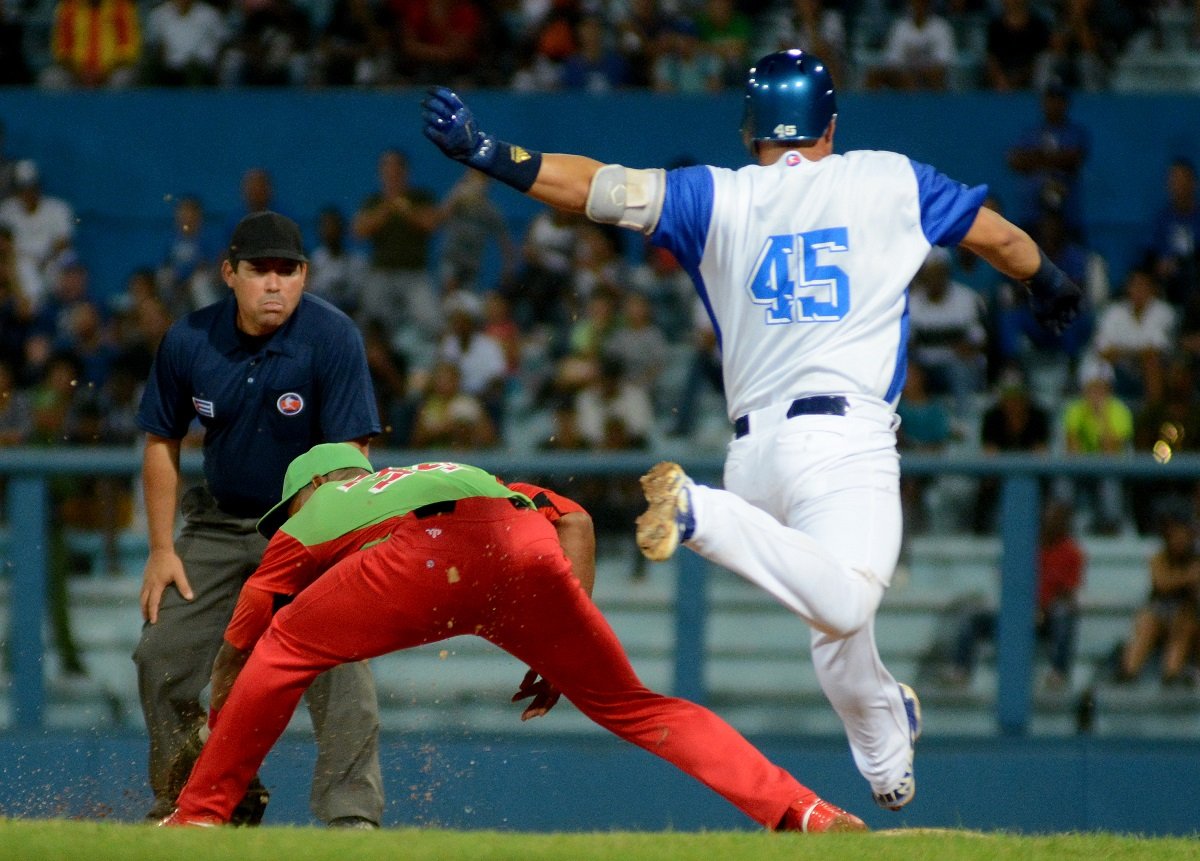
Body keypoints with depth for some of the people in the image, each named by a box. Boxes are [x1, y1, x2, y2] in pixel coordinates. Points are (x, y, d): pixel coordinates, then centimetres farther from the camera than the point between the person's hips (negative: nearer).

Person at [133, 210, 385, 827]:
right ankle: (182, 807, 21)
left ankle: (351, 817, -22)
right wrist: (162, 549, 0)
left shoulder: (332, 339, -21)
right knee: (161, 657, 3)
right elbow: (162, 443, 4)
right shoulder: (188, 342, -10)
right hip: (220, 524, 4)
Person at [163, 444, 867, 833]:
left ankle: (199, 816, 15)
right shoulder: (462, 473, 46)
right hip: (531, 551, 4)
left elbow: (234, 659, 42)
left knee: (284, 649, 18)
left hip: (428, 560, -4)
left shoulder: (304, 525, 37)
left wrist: (203, 774, 54)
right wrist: (564, 650, 27)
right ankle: (803, 813, -1)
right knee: (630, 706, 12)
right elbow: (574, 518, 30)